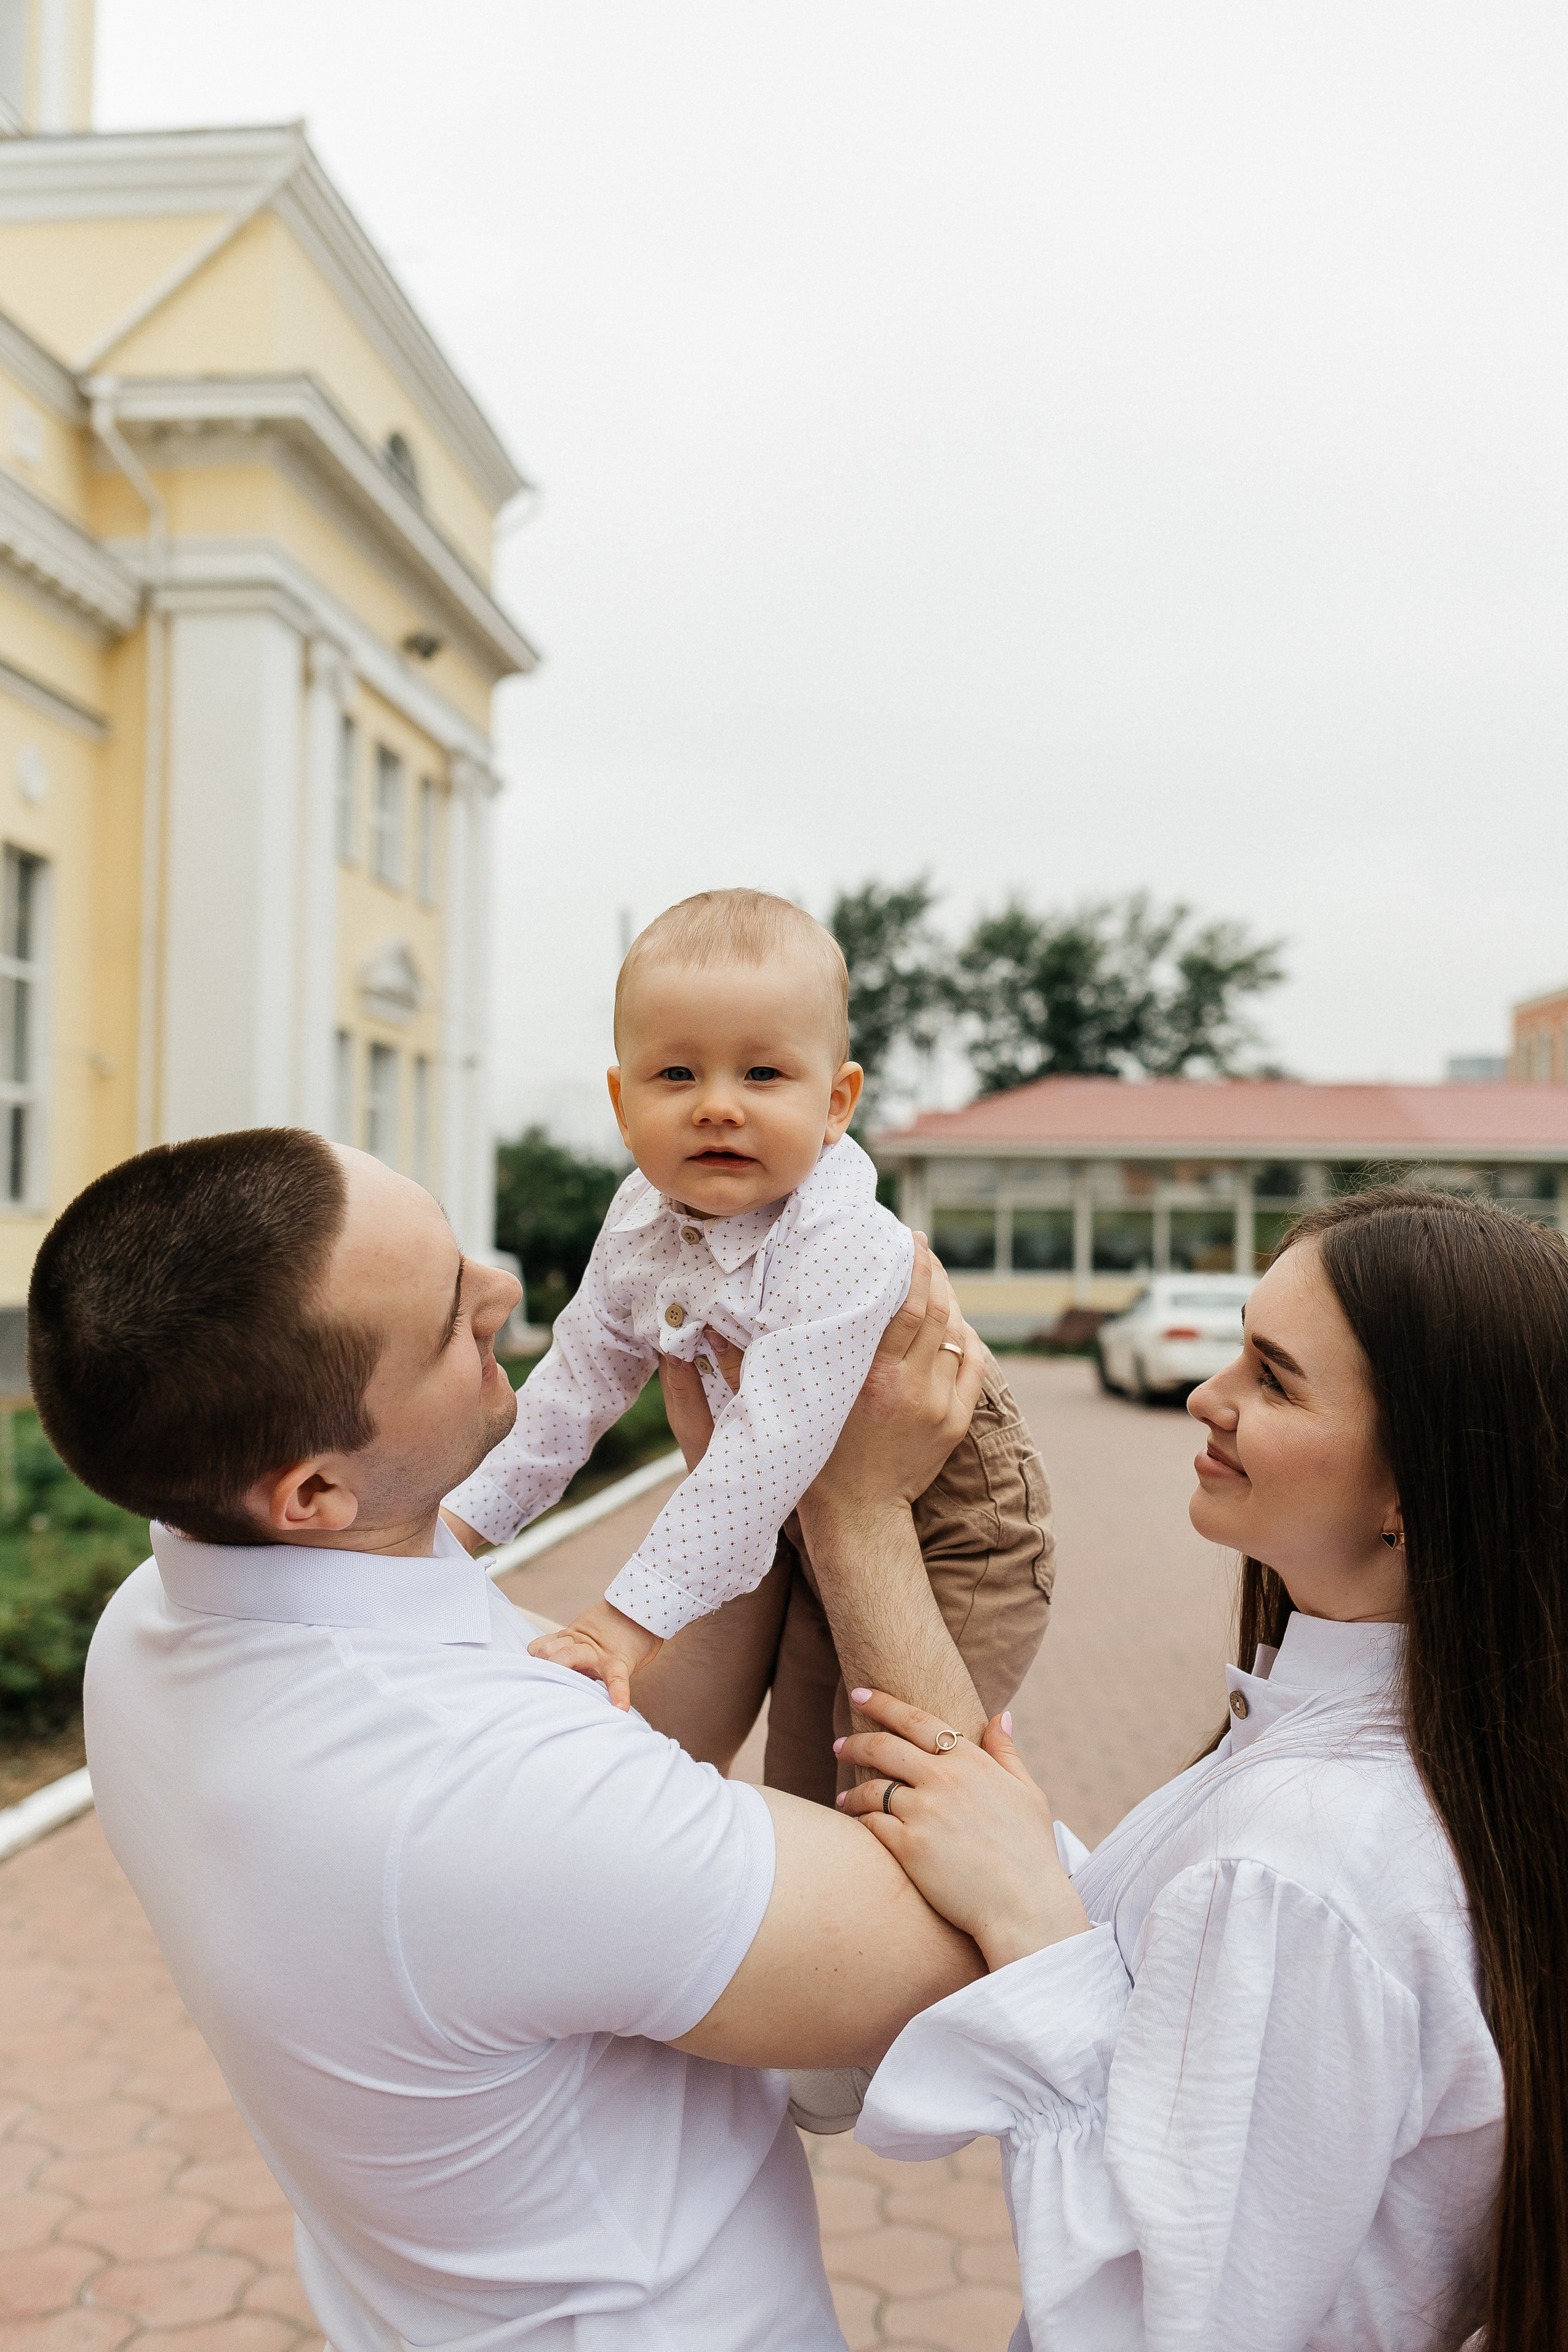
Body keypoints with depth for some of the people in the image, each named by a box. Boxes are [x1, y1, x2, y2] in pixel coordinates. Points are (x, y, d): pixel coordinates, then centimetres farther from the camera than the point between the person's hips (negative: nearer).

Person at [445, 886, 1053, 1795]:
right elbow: (582, 1373, 3)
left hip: (956, 1525, -7)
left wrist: (632, 1616, -41)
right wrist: (470, 1510, 5)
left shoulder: (845, 1246, -35)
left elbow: (771, 1447, -40)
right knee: (799, 1786, 16)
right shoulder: (642, 1222, -11)